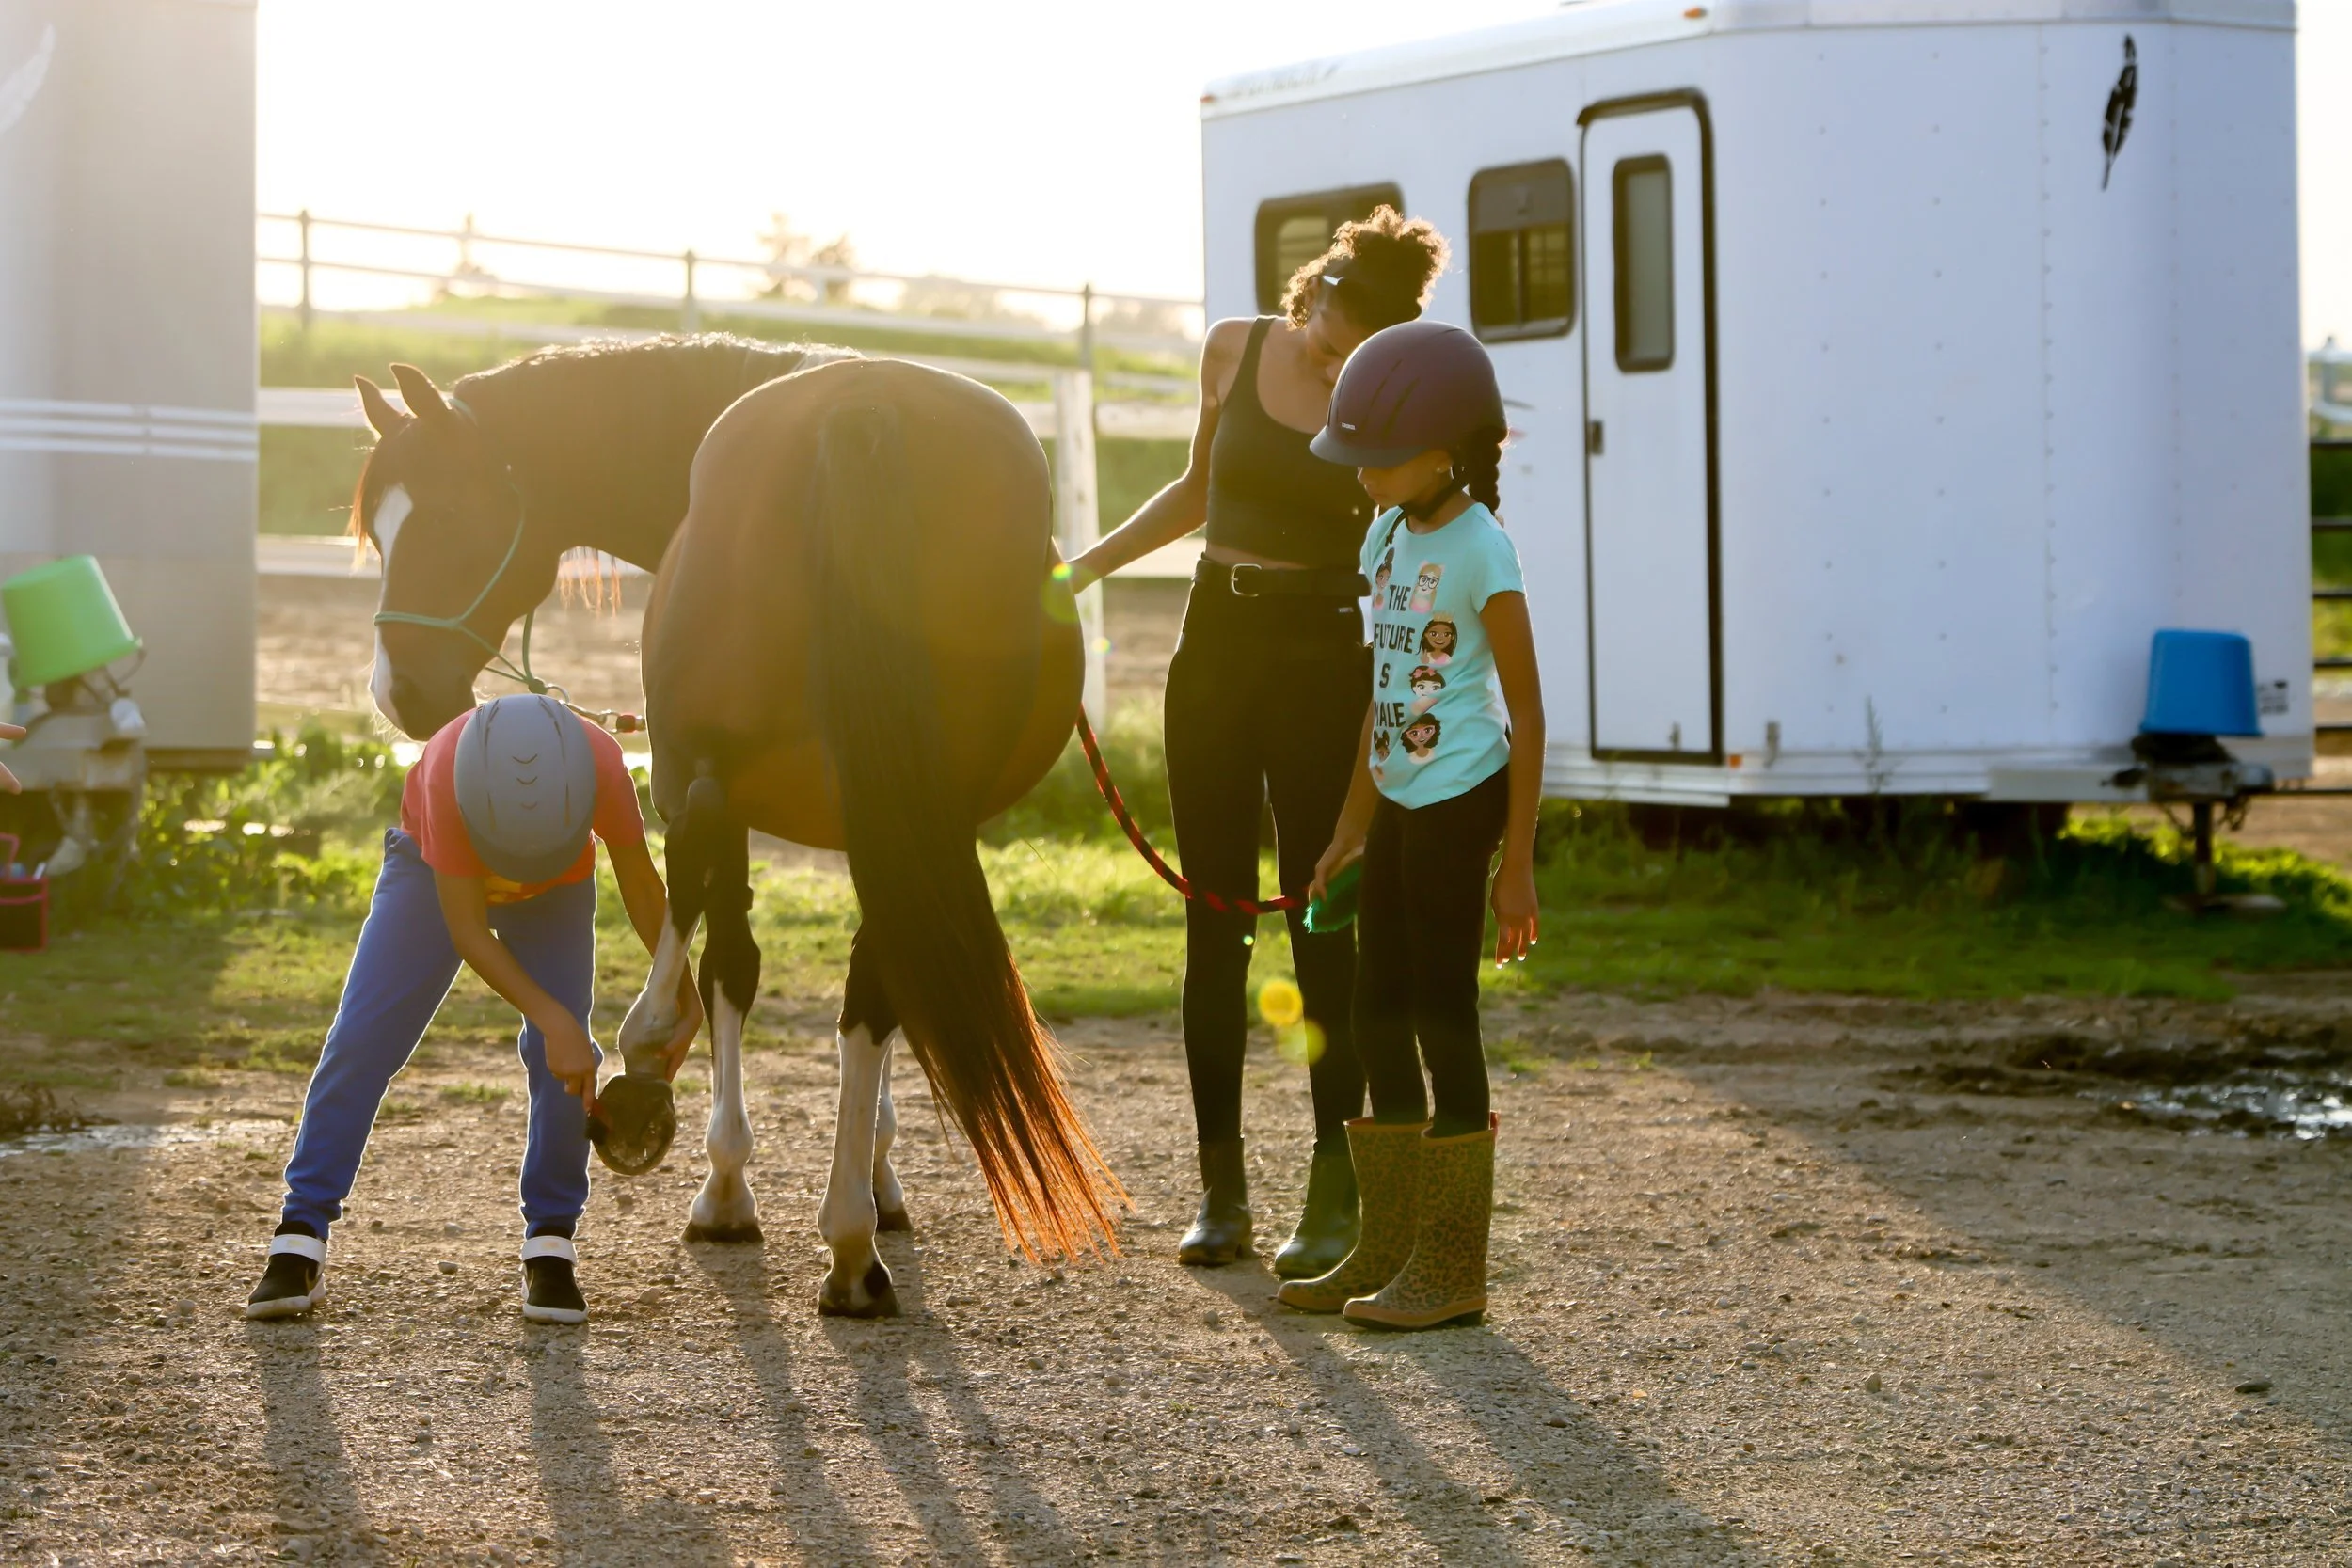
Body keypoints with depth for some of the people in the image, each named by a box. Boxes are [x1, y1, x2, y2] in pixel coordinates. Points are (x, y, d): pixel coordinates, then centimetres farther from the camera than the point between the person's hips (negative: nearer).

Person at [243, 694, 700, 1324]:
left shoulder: (600, 765, -38)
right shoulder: (448, 773, -43)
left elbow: (641, 883, -18)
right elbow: (466, 929, -35)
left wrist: (685, 998, -19)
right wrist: (552, 1019, -42)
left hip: (558, 891, 1)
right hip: (434, 870, -1)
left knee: (562, 1058, -15)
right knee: (360, 1041, -10)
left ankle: (550, 1248, -3)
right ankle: (300, 1241, -5)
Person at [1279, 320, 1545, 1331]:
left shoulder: (1480, 551, -13)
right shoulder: (1392, 531, 11)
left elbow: (1525, 708, -12)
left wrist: (1518, 863, -13)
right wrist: (1352, 823, 21)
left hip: (1458, 797, -8)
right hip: (1400, 795, 9)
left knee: (1443, 1019, -4)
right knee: (1379, 1019, 11)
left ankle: (1454, 1269, 3)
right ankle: (1389, 1249, 20)